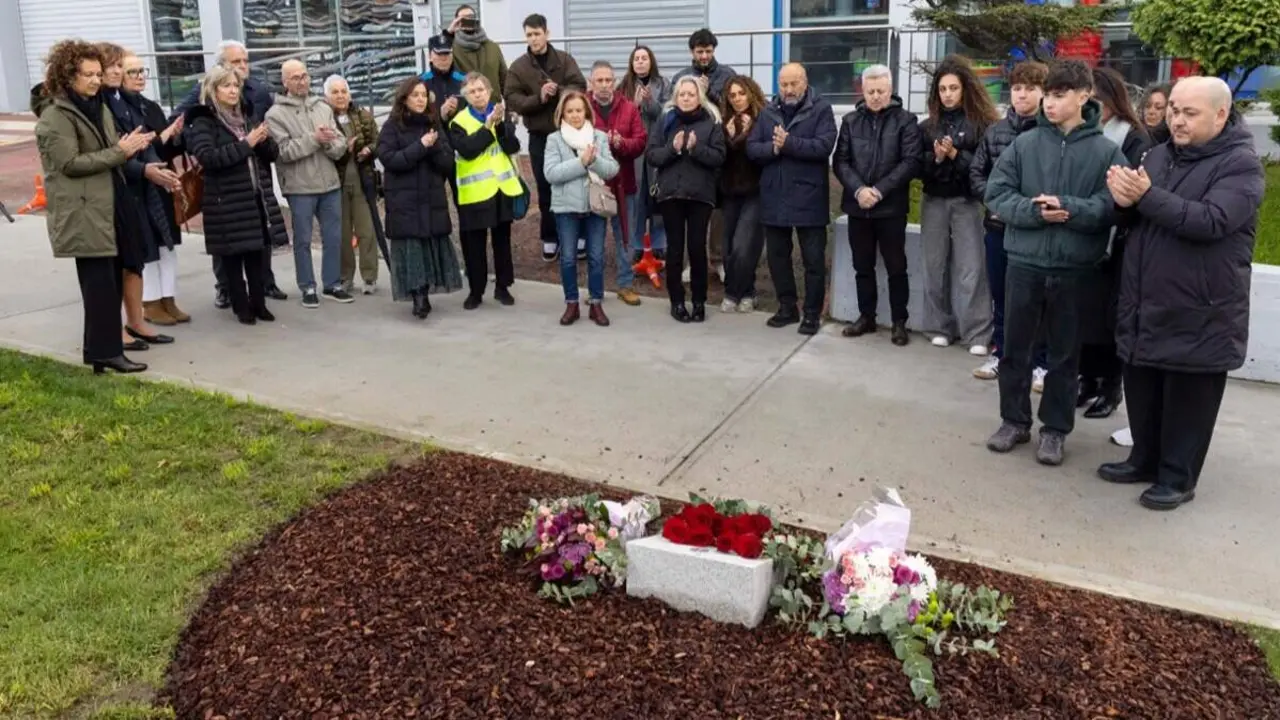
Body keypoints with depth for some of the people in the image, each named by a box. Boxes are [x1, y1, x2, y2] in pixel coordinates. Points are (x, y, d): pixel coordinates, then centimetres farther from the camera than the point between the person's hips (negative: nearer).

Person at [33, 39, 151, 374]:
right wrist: (120, 152, -18)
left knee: (110, 280, 10)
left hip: (109, 206, 9)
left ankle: (101, 348, 18)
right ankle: (106, 352, -4)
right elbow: (70, 163, -17)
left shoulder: (97, 106, 17)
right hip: (84, 212, -9)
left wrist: (129, 147, 2)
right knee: (100, 282, -8)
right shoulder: (55, 115, -11)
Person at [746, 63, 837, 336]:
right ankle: (787, 308, 26)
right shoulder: (768, 112, 10)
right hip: (774, 197, 5)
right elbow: (751, 148, 2)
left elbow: (824, 146, -16)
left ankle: (812, 313, 12)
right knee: (777, 257, 12)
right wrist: (772, 148, -17)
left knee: (813, 259, 2)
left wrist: (788, 143, -21)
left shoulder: (821, 109, -3)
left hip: (808, 197, -4)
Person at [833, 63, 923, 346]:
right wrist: (858, 189, -14)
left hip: (891, 206, -3)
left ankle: (899, 322, 13)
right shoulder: (851, 121, 9)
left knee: (896, 267, 3)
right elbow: (840, 161, 3)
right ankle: (866, 316, 24)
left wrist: (879, 191, -17)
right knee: (862, 266, 11)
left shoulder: (905, 120, 0)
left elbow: (911, 162, -9)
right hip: (857, 205, 3)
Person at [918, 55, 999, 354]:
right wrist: (935, 157, -14)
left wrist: (955, 155, -17)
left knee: (970, 268, -5)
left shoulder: (981, 122, -2)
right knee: (935, 266, 6)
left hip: (967, 202, -3)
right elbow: (917, 166, 5)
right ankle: (941, 327, 17)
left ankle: (977, 334, -2)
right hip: (934, 201, 4)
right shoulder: (928, 125, 8)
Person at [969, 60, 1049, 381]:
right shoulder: (995, 132, 7)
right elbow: (976, 172, 11)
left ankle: (1040, 362, 16)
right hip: (998, 225, 5)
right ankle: (1000, 353, 30)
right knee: (1000, 294, 15)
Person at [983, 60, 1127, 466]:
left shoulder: (1106, 151, -3)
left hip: (1076, 269, -1)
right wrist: (1034, 210, -18)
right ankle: (1014, 420, 27)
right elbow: (996, 193, -3)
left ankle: (1055, 429, 24)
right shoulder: (1025, 143, 0)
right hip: (1024, 263, 1)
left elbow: (1112, 207, -10)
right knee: (1016, 348, 11)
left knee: (1065, 353, 10)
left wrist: (1068, 208, -24)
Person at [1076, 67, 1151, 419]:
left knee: (1109, 315, 3)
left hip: (1114, 244, -4)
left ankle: (1110, 386, 15)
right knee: (1082, 312, 6)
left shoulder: (1135, 140, -3)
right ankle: (1088, 379, 20)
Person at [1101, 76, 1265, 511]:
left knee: (1188, 399, 6)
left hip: (1199, 315, -6)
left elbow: (1210, 221, -26)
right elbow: (1138, 209, 12)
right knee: (1142, 391, 17)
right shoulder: (1160, 154, 9)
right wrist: (1125, 199, -12)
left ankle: (1179, 477, 18)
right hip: (1145, 306, 7)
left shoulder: (1240, 164, -12)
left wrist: (1147, 196, -30)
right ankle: (1145, 460, 33)